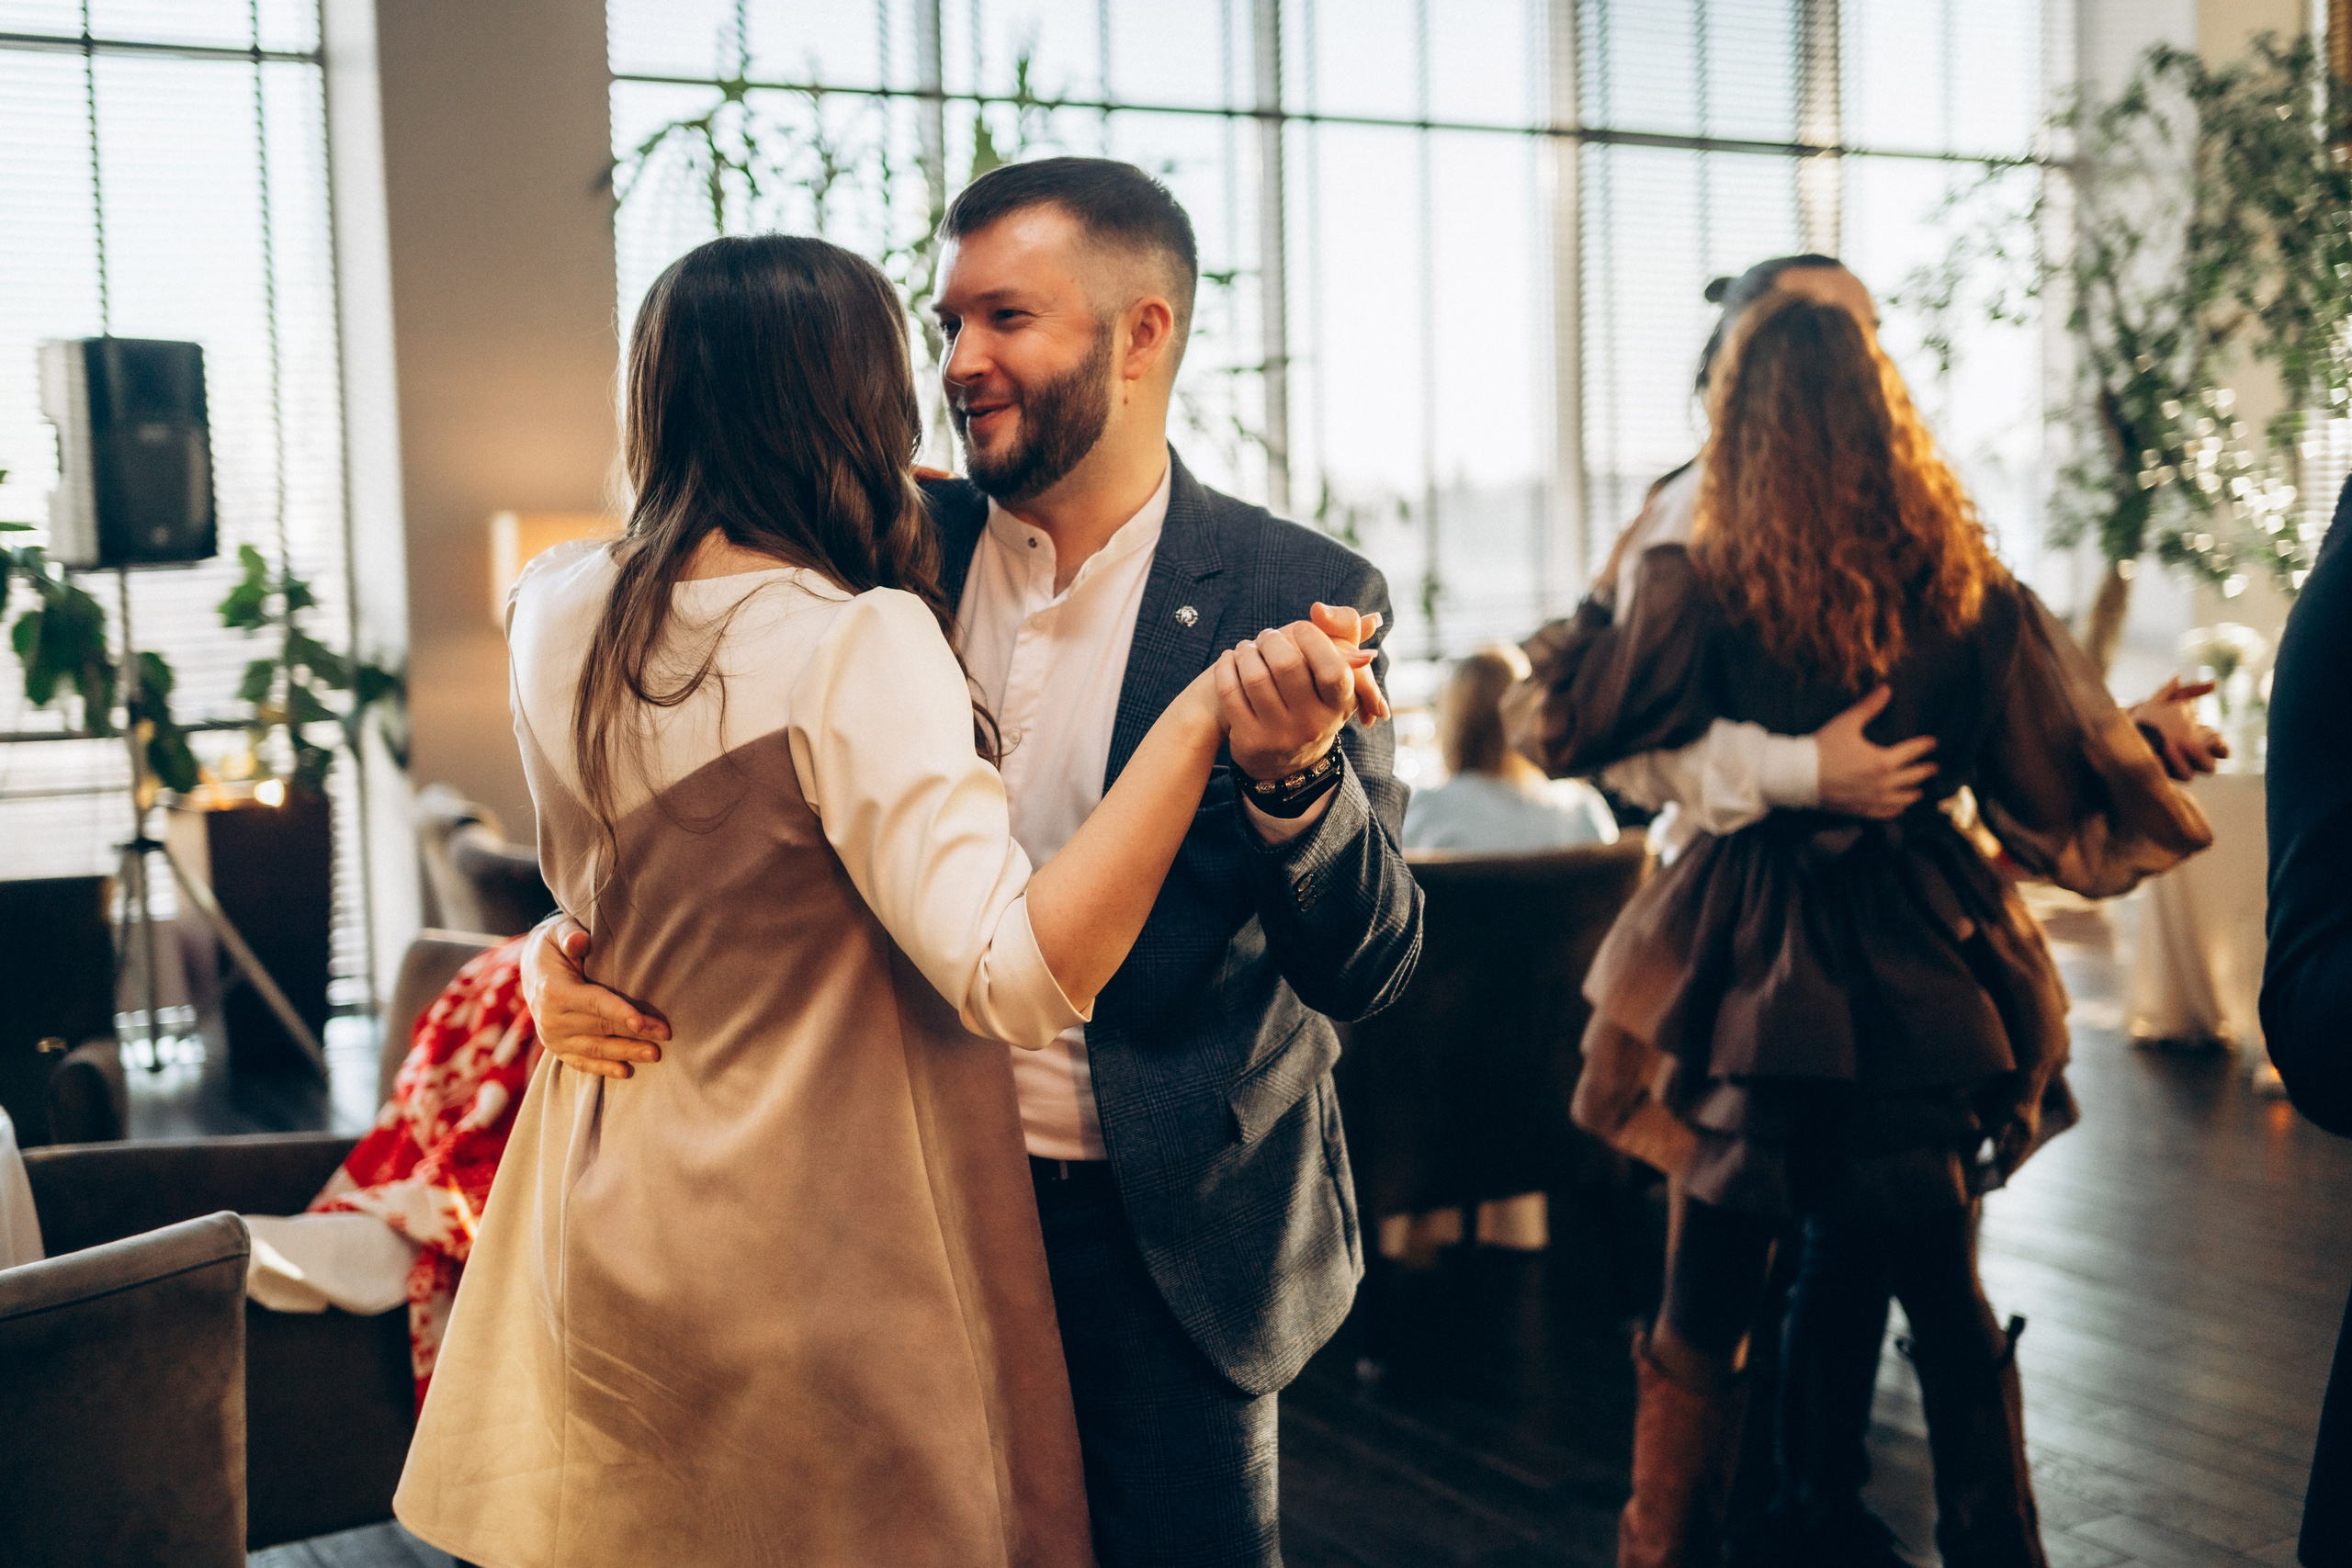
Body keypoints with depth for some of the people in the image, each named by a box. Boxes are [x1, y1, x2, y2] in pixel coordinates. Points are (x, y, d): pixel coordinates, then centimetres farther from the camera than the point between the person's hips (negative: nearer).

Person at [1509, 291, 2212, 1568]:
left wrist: (1591, 603, 15)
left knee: (1701, 1323, 13)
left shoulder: (1701, 592, -13)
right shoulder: (1968, 592, -7)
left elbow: (1561, 728, -1)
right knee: (1953, 1320, 19)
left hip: (1750, 988, -2)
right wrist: (2148, 738, 22)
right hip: (1919, 985, 2)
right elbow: (2059, 791, 1)